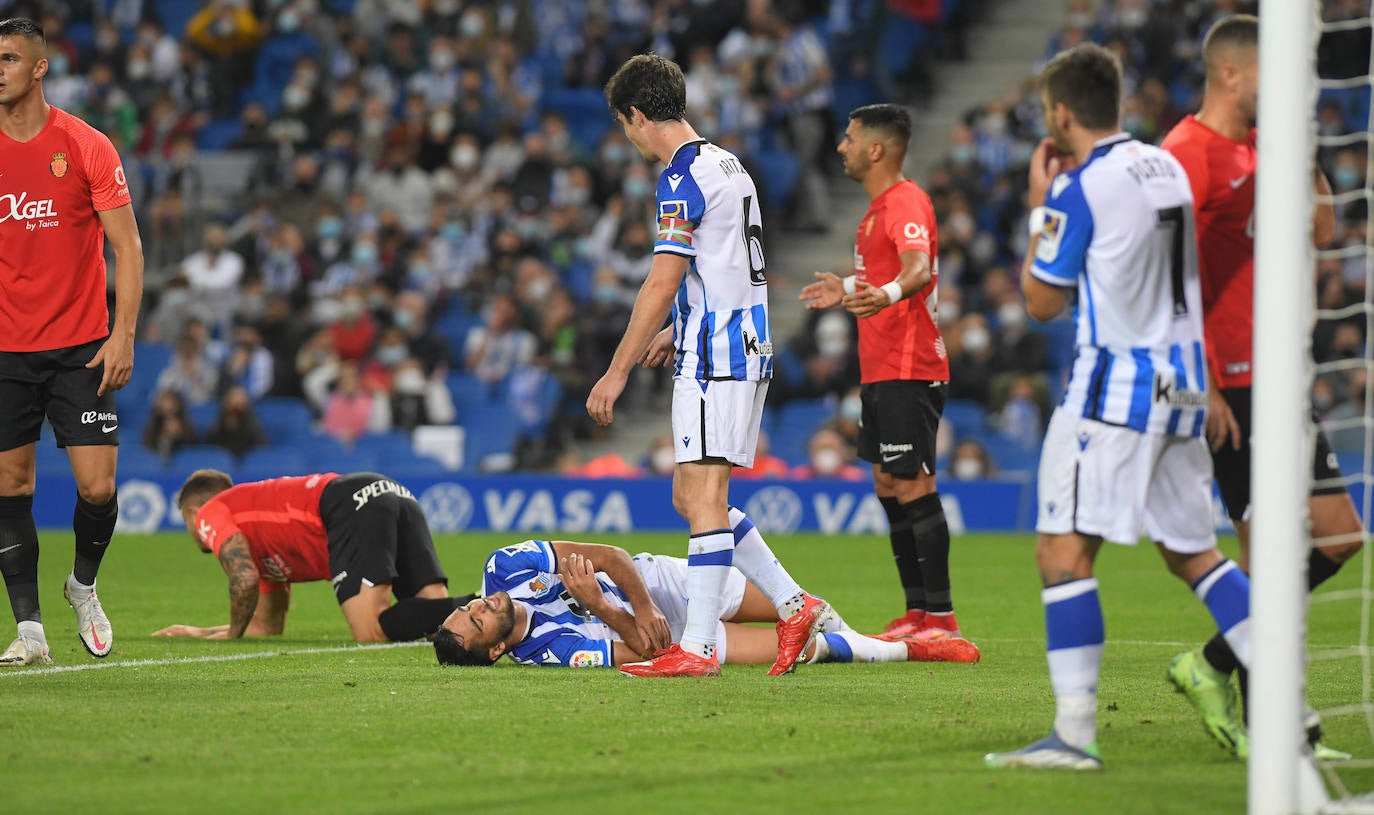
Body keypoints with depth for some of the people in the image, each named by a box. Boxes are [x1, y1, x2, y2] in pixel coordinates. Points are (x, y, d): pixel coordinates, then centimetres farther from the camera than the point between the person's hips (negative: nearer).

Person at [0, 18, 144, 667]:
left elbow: (125, 245, -2)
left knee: (97, 486, -7)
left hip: (80, 347, -2)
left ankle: (84, 585, 21)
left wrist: (123, 334, -10)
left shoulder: (86, 146, -4)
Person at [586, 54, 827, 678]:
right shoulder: (726, 164, 17)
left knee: (703, 497, -9)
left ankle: (697, 648, -11)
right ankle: (793, 605, 12)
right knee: (692, 497, 13)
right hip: (746, 347, 10)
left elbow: (663, 283, -17)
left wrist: (617, 371, -14)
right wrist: (675, 332, 32)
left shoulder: (682, 175, -13)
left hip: (714, 358, -10)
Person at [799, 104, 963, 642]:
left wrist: (886, 294, -53)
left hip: (908, 372, -11)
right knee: (888, 488, 12)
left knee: (913, 488, -11)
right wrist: (847, 291, 44)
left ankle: (941, 618, -11)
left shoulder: (906, 202, -15)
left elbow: (919, 269, -34)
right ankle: (917, 613, 17)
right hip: (881, 371, 11)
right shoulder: (880, 206, 17)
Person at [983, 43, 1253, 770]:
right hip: (1181, 383, 8)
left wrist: (1039, 207, 6)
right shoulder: (1166, 168, 11)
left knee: (1063, 552, -9)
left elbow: (1041, 301, -4)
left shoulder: (1081, 188, -12)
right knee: (1194, 552, 16)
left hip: (1115, 388, -8)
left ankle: (1075, 733, -17)